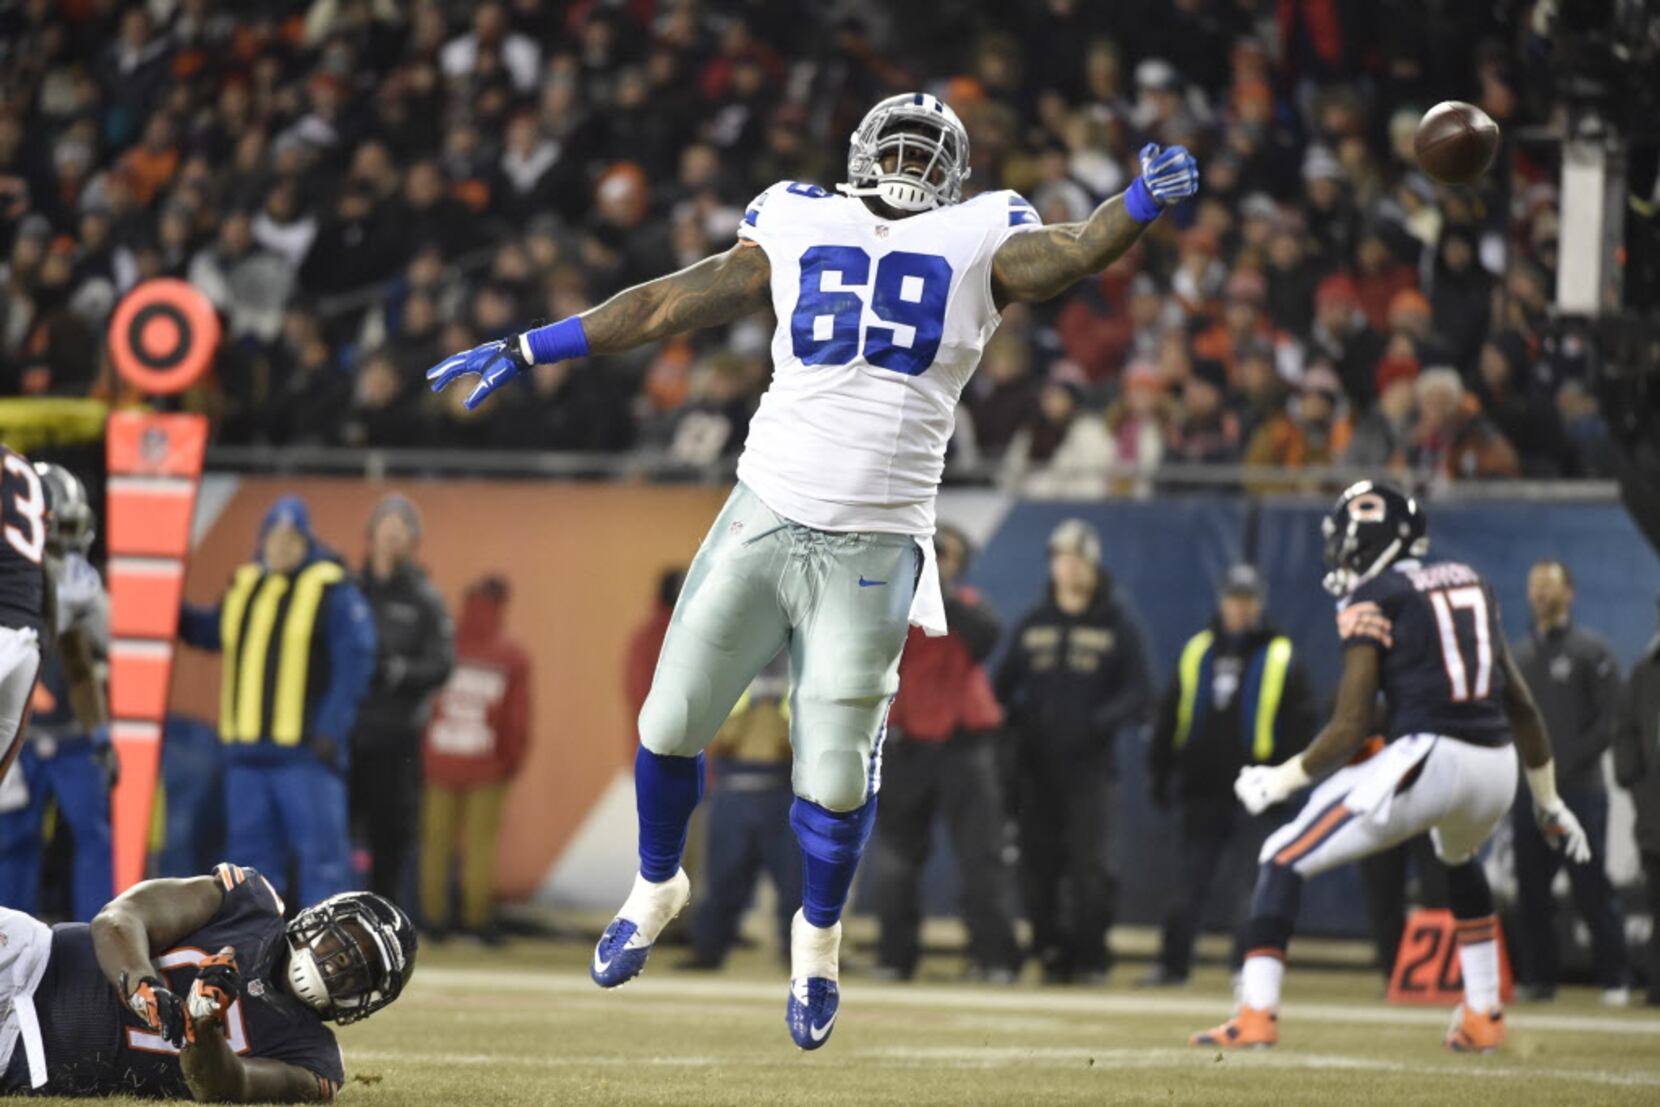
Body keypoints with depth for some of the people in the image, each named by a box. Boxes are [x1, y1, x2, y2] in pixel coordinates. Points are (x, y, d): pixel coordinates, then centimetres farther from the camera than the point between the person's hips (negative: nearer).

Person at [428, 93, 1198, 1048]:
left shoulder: (978, 245, 6)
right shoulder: (799, 233, 9)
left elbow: (1076, 254, -11)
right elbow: (666, 305, 13)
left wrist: (1143, 205, -32)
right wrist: (527, 351, 14)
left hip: (872, 551, -2)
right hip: (762, 521, 2)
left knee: (836, 772, -3)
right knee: (673, 723, 2)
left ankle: (819, 939, 24)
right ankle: (657, 887, 30)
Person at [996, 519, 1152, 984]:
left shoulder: (1117, 624, 5)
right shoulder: (1032, 625, 15)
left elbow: (1138, 692, 0)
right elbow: (1004, 686, 16)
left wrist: (1102, 721, -18)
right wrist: (1011, 721, -4)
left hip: (1088, 765, -4)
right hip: (1035, 762, 4)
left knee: (1088, 862, -11)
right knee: (1037, 863, 1)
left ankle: (1089, 958, -6)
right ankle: (1050, 954, 8)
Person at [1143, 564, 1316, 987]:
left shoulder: (1282, 659, 1)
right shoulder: (1196, 652, 12)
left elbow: (1300, 726, -2)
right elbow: (1170, 717, 15)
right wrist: (1160, 772, 9)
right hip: (1201, 789, 4)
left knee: (1246, 883, -6)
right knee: (1190, 879, 5)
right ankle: (1172, 963, 9)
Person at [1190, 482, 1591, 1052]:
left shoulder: (1373, 601, 0)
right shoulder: (1469, 584, 19)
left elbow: (1350, 728, -6)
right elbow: (1522, 706, 23)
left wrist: (1282, 780, 8)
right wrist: (1549, 800, 32)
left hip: (1425, 759, -7)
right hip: (1497, 766, 7)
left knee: (1283, 860, 3)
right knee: (1458, 858, 40)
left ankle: (1257, 1014, -9)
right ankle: (1483, 1018, 37)